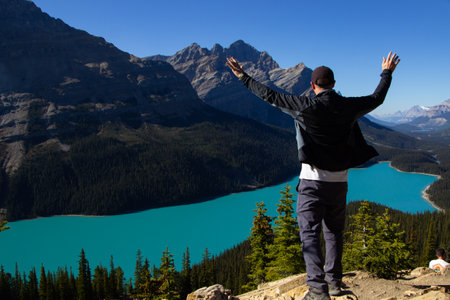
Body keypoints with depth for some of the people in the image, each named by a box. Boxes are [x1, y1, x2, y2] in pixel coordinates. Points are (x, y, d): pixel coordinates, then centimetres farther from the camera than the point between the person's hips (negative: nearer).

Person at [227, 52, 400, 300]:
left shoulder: (306, 106, -11)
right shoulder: (348, 107, 1)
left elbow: (270, 96, -7)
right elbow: (377, 98, 19)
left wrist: (243, 77, 4)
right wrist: (387, 73, 35)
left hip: (313, 180, -4)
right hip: (338, 181, 5)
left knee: (310, 234, -1)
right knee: (333, 233, 18)